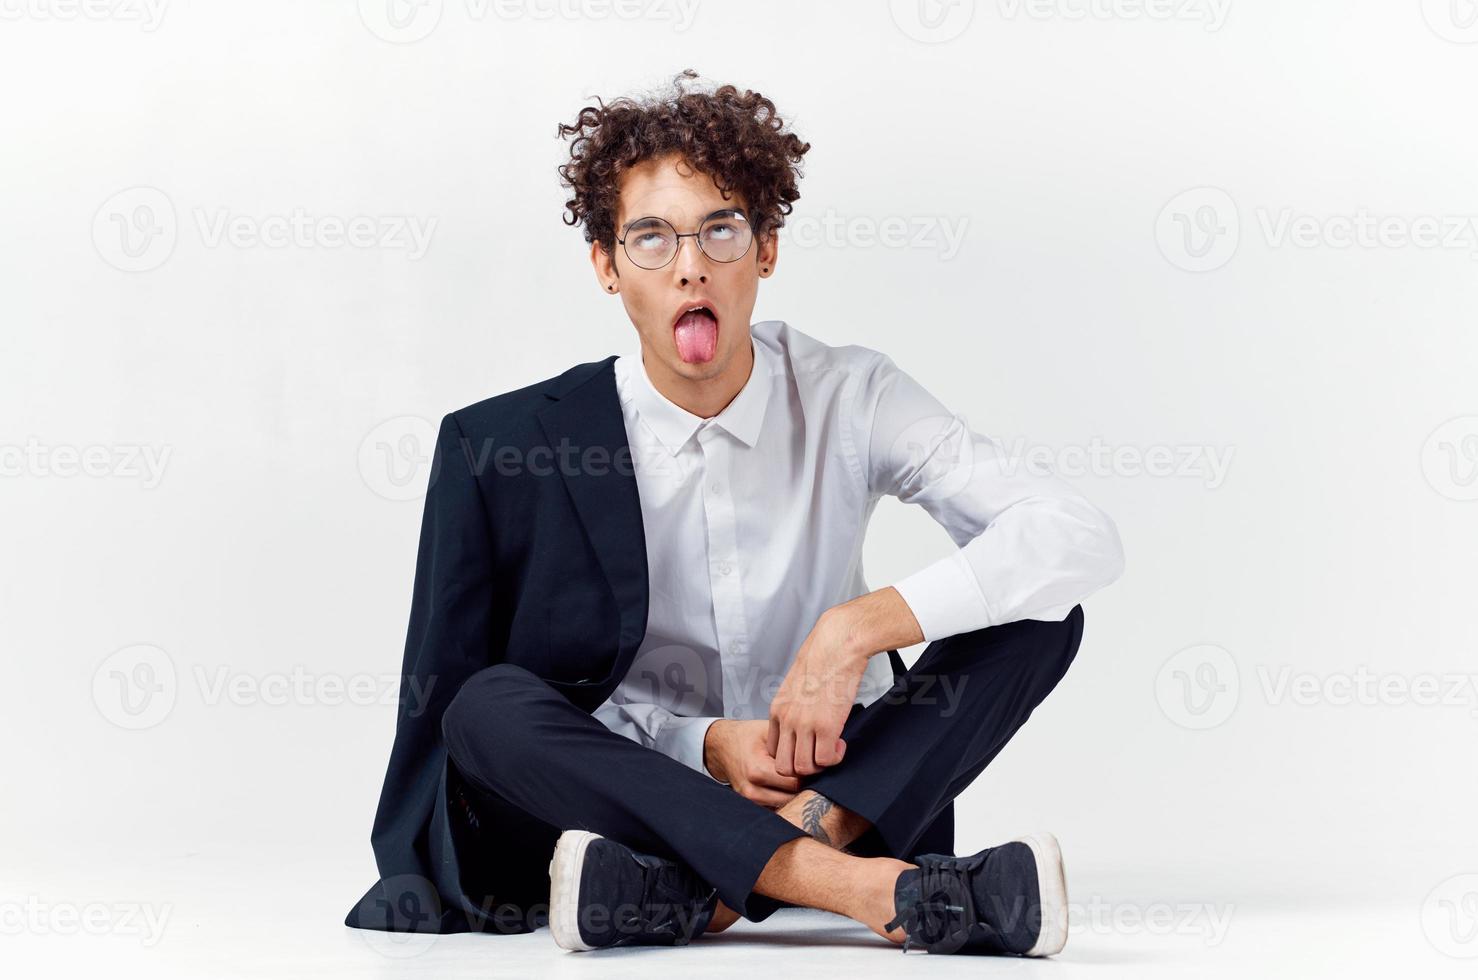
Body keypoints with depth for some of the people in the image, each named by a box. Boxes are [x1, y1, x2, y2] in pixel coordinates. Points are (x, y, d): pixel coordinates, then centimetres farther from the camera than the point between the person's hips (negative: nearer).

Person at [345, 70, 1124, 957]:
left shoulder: (848, 400, -4)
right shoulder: (504, 447, -6)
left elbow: (1082, 537, -15)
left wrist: (859, 628, -25)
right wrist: (705, 747, -21)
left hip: (843, 787, 1)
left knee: (1040, 607, -19)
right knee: (488, 706, -29)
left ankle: (687, 892, -34)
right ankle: (869, 891, -43)